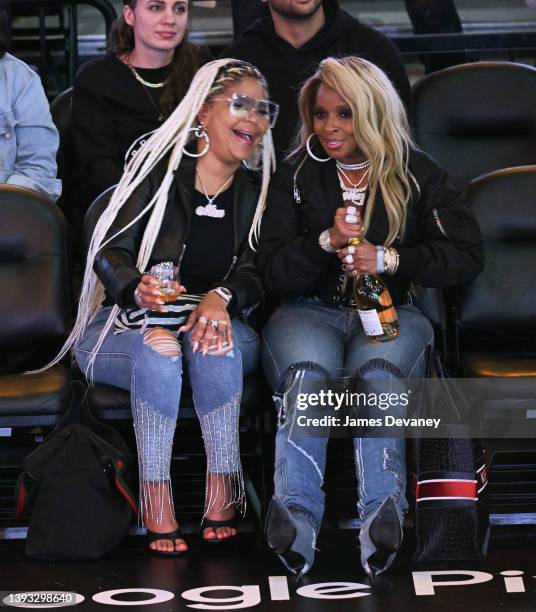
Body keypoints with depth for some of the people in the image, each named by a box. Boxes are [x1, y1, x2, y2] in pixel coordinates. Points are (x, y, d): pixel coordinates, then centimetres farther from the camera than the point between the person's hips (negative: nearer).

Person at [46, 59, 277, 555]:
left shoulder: (258, 190, 7)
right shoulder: (159, 168, -3)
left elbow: (254, 271, -2)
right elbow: (109, 254, -9)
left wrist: (221, 297, -26)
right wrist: (138, 289, -31)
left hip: (214, 321, 2)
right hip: (128, 324, -2)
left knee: (216, 341, -34)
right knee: (159, 349, -36)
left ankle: (222, 492, -31)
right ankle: (155, 500, -33)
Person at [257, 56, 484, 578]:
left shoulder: (416, 174, 8)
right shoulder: (295, 177, 10)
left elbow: (467, 255, -1)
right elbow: (273, 274, 4)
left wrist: (388, 258, -13)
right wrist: (327, 241, -14)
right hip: (310, 310, 0)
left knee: (378, 374, -36)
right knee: (306, 375, -35)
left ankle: (381, 513, -52)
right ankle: (296, 516, -52)